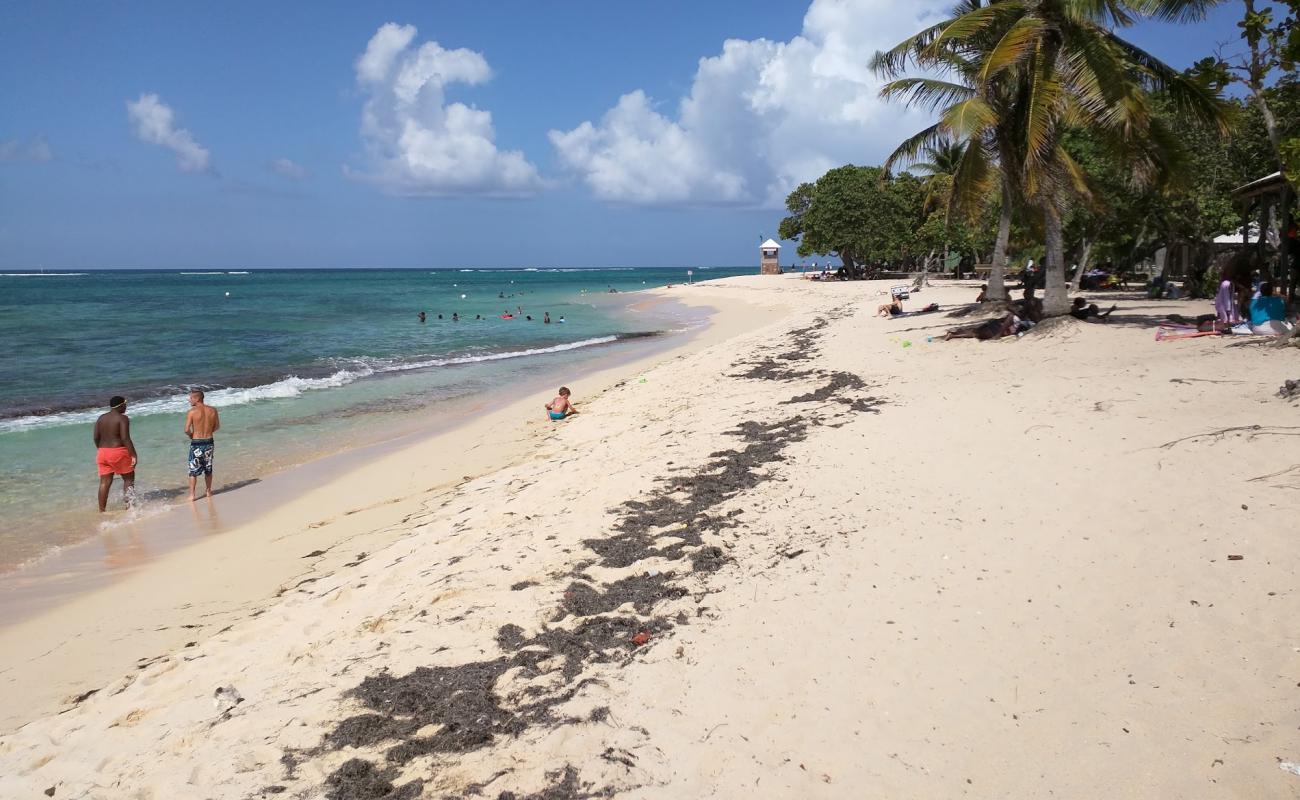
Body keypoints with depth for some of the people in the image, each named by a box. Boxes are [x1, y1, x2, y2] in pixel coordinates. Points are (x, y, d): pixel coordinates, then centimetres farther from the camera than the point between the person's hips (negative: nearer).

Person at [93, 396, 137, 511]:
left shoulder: (101, 418, 10)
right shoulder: (122, 418, -10)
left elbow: (96, 438, 9)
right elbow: (125, 438, -18)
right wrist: (133, 455, -17)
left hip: (103, 453, 6)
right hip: (118, 452, -6)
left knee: (105, 482, 8)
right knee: (129, 478, 9)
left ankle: (101, 510, 9)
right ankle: (129, 505, 6)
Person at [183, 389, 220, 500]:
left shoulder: (192, 411, -14)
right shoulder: (213, 410, -1)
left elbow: (187, 430, -15)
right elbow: (217, 426, 10)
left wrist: (191, 436, 5)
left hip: (196, 444, -4)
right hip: (209, 442, 4)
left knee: (193, 471, 7)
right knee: (208, 469, 18)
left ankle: (191, 495, 9)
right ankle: (208, 491, 28)